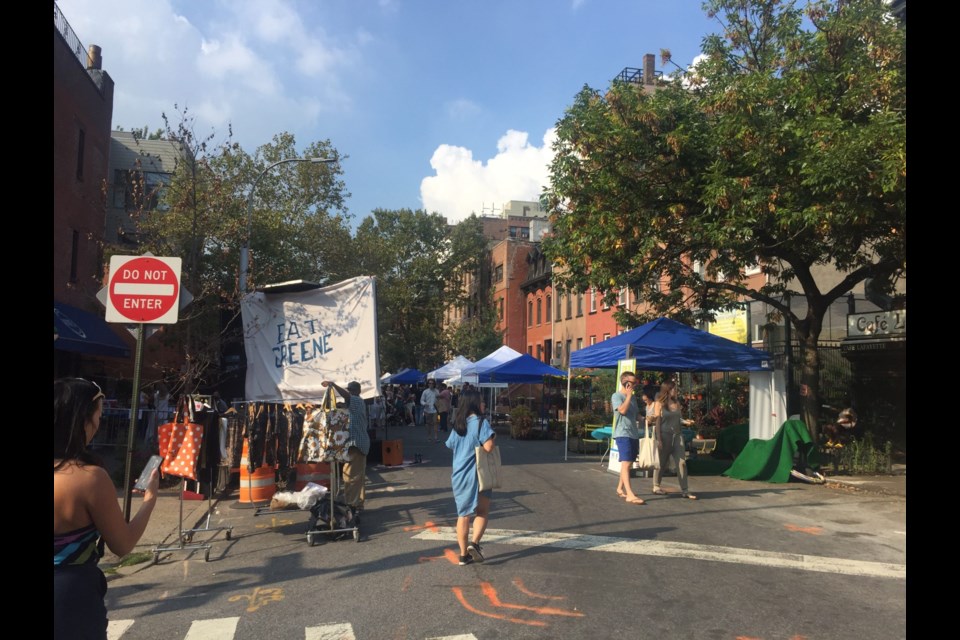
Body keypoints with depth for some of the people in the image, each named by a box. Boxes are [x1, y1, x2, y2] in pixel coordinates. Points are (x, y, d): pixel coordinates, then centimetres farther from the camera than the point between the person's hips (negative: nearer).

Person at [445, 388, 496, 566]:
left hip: (459, 474, 6)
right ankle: (474, 543, -10)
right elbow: (488, 447, -22)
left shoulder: (457, 425, 9)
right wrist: (493, 436, -4)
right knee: (483, 511, 9)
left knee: (463, 514, 12)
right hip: (477, 474, -6)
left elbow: (451, 446, 18)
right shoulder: (481, 423, -13)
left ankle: (463, 554, 15)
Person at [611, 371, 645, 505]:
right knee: (626, 463, -15)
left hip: (634, 434, 8)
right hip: (623, 434, -8)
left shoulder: (633, 397, 18)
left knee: (629, 463, 13)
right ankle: (630, 495, -23)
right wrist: (629, 395, -13)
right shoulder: (616, 396, -5)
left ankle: (620, 488, 27)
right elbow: (622, 410, -20)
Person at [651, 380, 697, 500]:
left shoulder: (677, 402, 11)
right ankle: (656, 487, 23)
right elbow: (657, 421, -9)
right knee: (662, 462, 6)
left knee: (682, 462, -4)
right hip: (664, 435, -5)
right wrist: (658, 439, -13)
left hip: (677, 435, 5)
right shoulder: (659, 403, -4)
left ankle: (684, 491, -2)